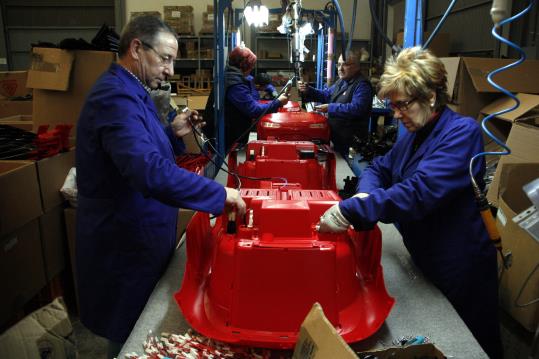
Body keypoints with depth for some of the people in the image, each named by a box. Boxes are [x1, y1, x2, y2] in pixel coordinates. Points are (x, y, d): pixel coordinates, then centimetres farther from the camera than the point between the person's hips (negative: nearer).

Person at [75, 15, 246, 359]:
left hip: (137, 236, 10)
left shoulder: (129, 92, 11)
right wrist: (220, 194, -32)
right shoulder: (117, 97, -25)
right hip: (127, 245, -10)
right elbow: (149, 172, -38)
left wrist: (172, 134, 3)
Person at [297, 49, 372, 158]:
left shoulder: (362, 85, -17)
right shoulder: (342, 81, 13)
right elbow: (326, 95, 18)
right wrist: (307, 90, 0)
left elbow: (356, 108, -30)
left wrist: (330, 108, -29)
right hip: (336, 137, 9)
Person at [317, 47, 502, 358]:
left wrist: (350, 211, -36)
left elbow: (420, 192, -34)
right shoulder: (415, 134, 5)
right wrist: (366, 194, -14)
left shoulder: (462, 133, -22)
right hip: (424, 258, 7)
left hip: (459, 270, -7)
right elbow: (379, 169, 10)